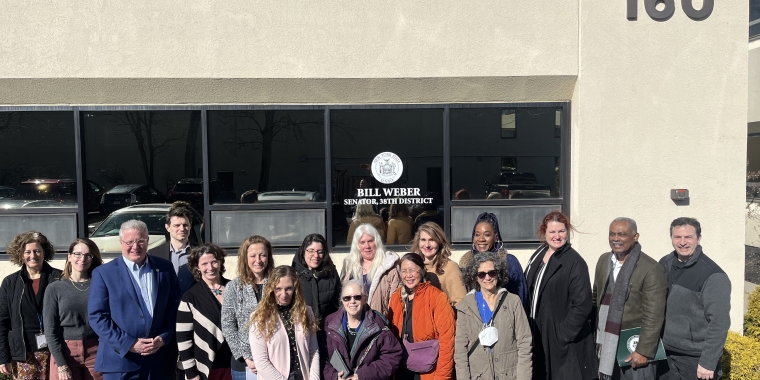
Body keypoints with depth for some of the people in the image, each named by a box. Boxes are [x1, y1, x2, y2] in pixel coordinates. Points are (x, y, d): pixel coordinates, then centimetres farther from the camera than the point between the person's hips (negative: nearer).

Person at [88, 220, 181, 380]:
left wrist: (164, 337, -7)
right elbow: (97, 316, -7)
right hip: (119, 359, -2)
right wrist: (129, 344, -13)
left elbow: (175, 306, 7)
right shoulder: (103, 273, -3)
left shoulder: (165, 268, 4)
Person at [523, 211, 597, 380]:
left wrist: (564, 336, -18)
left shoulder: (575, 262, -13)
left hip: (564, 341, -6)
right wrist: (526, 327, 8)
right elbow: (528, 293, 14)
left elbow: (582, 305, -17)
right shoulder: (537, 256, 8)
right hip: (537, 335, 6)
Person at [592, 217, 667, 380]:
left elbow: (653, 316, -16)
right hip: (606, 345, 6)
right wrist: (593, 334, 11)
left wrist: (644, 351, -17)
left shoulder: (651, 269, -14)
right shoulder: (603, 260, 5)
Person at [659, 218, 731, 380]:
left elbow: (719, 322, -16)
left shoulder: (712, 275, -15)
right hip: (666, 352, 5)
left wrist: (708, 362, -17)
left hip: (696, 357, -5)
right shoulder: (665, 264, 1)